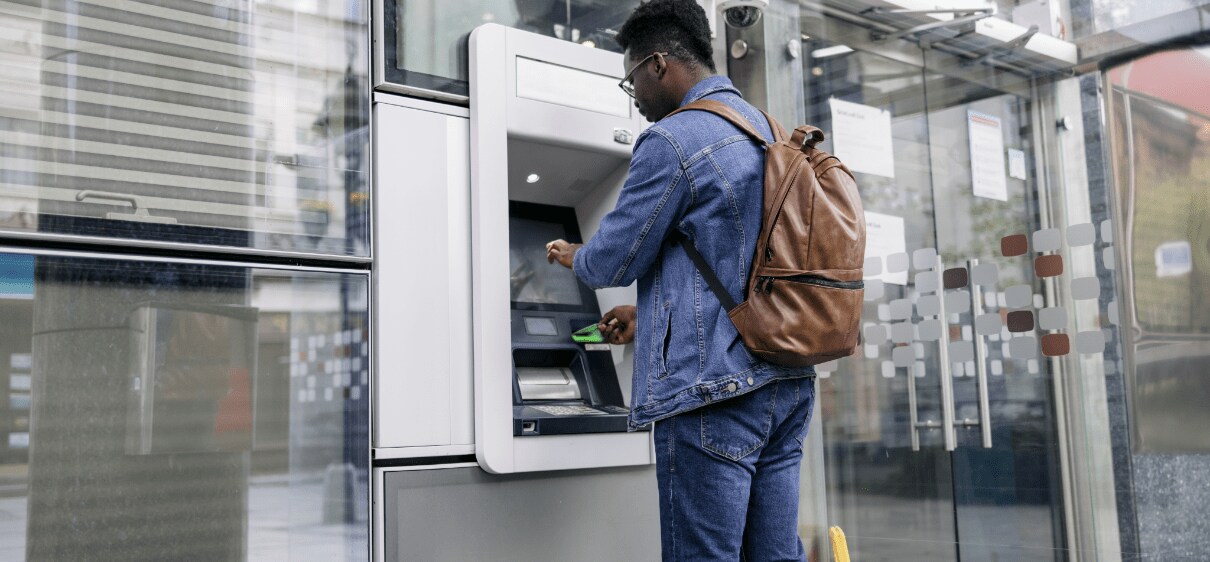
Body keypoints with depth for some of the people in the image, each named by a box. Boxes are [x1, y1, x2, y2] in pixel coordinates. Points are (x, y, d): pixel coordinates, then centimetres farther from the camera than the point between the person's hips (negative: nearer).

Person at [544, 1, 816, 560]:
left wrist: (572, 256, 16)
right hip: (788, 384, 9)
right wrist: (651, 312, 30)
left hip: (713, 389, -9)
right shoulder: (770, 132, 16)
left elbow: (614, 259, -7)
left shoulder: (670, 141, -12)